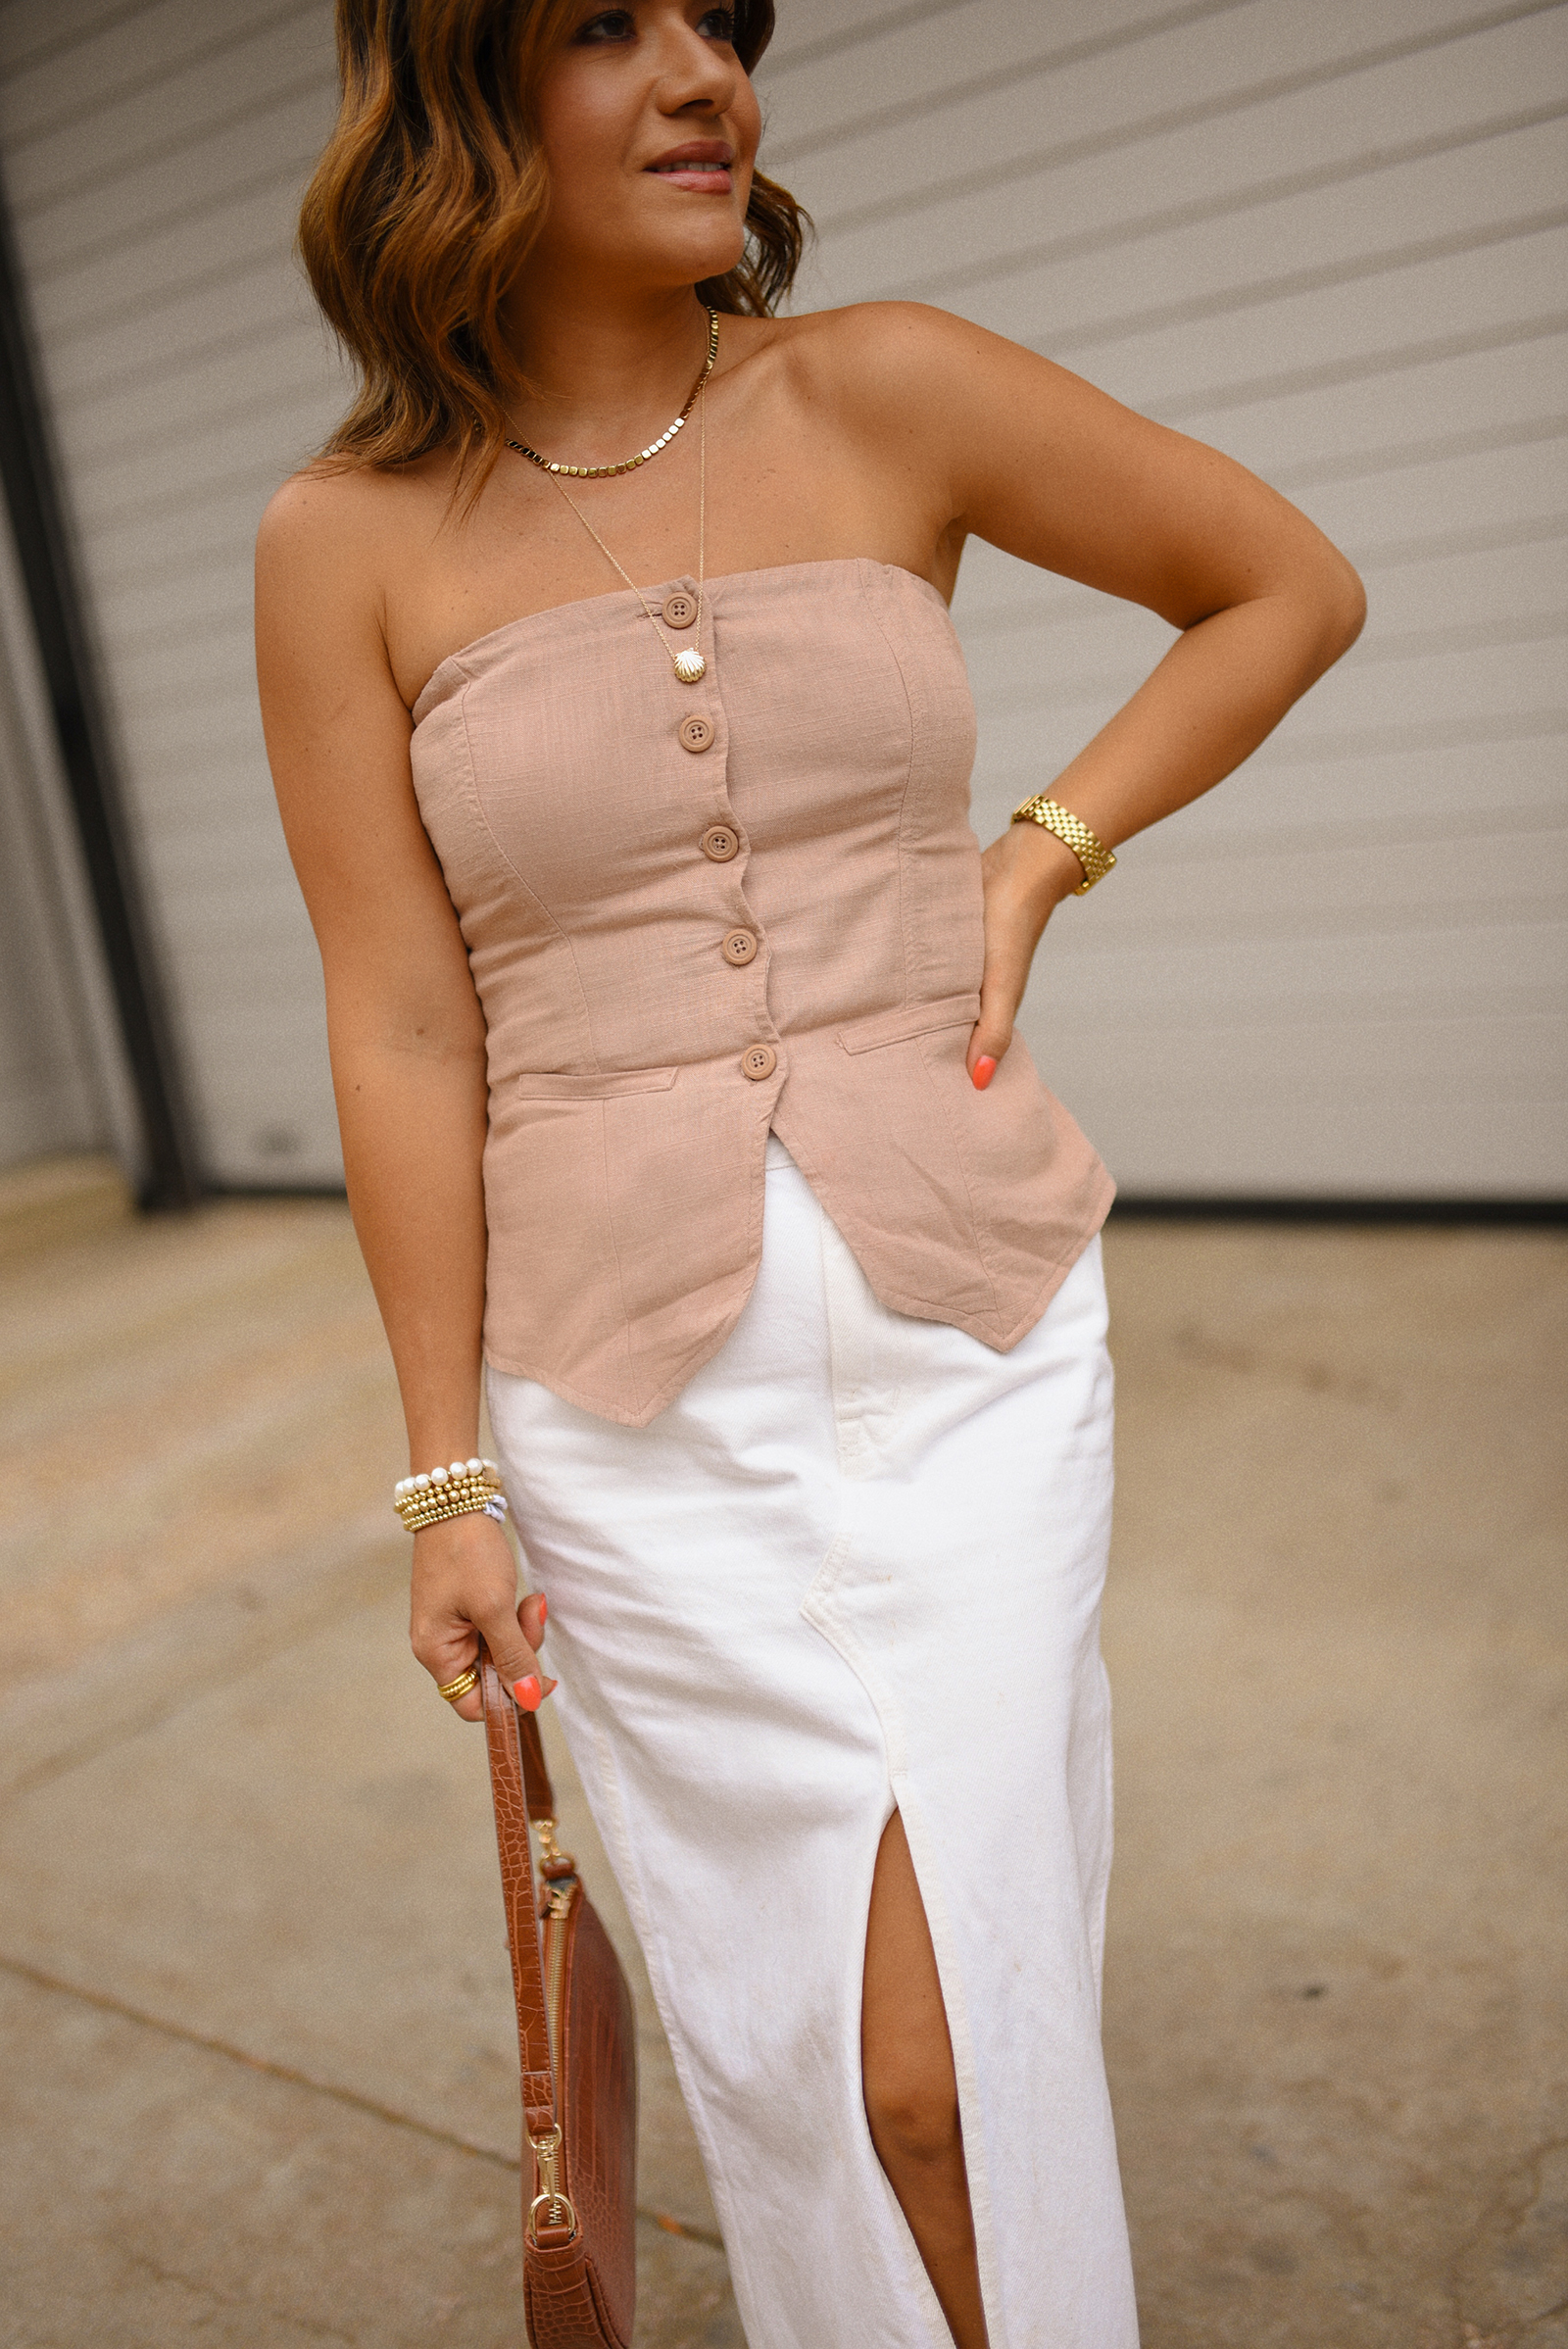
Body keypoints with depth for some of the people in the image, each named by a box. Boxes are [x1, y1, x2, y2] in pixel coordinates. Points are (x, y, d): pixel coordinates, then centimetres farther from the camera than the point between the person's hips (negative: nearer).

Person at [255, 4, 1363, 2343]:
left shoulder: (882, 393, 0)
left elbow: (1292, 582, 10)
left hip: (972, 1323, 0)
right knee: (785, 2050, 13)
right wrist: (448, 1472, -1)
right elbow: (404, 1032, -3)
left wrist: (1037, 856, -2)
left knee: (951, 2060, 2)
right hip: (635, 1387, 0)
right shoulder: (349, 542, -2)